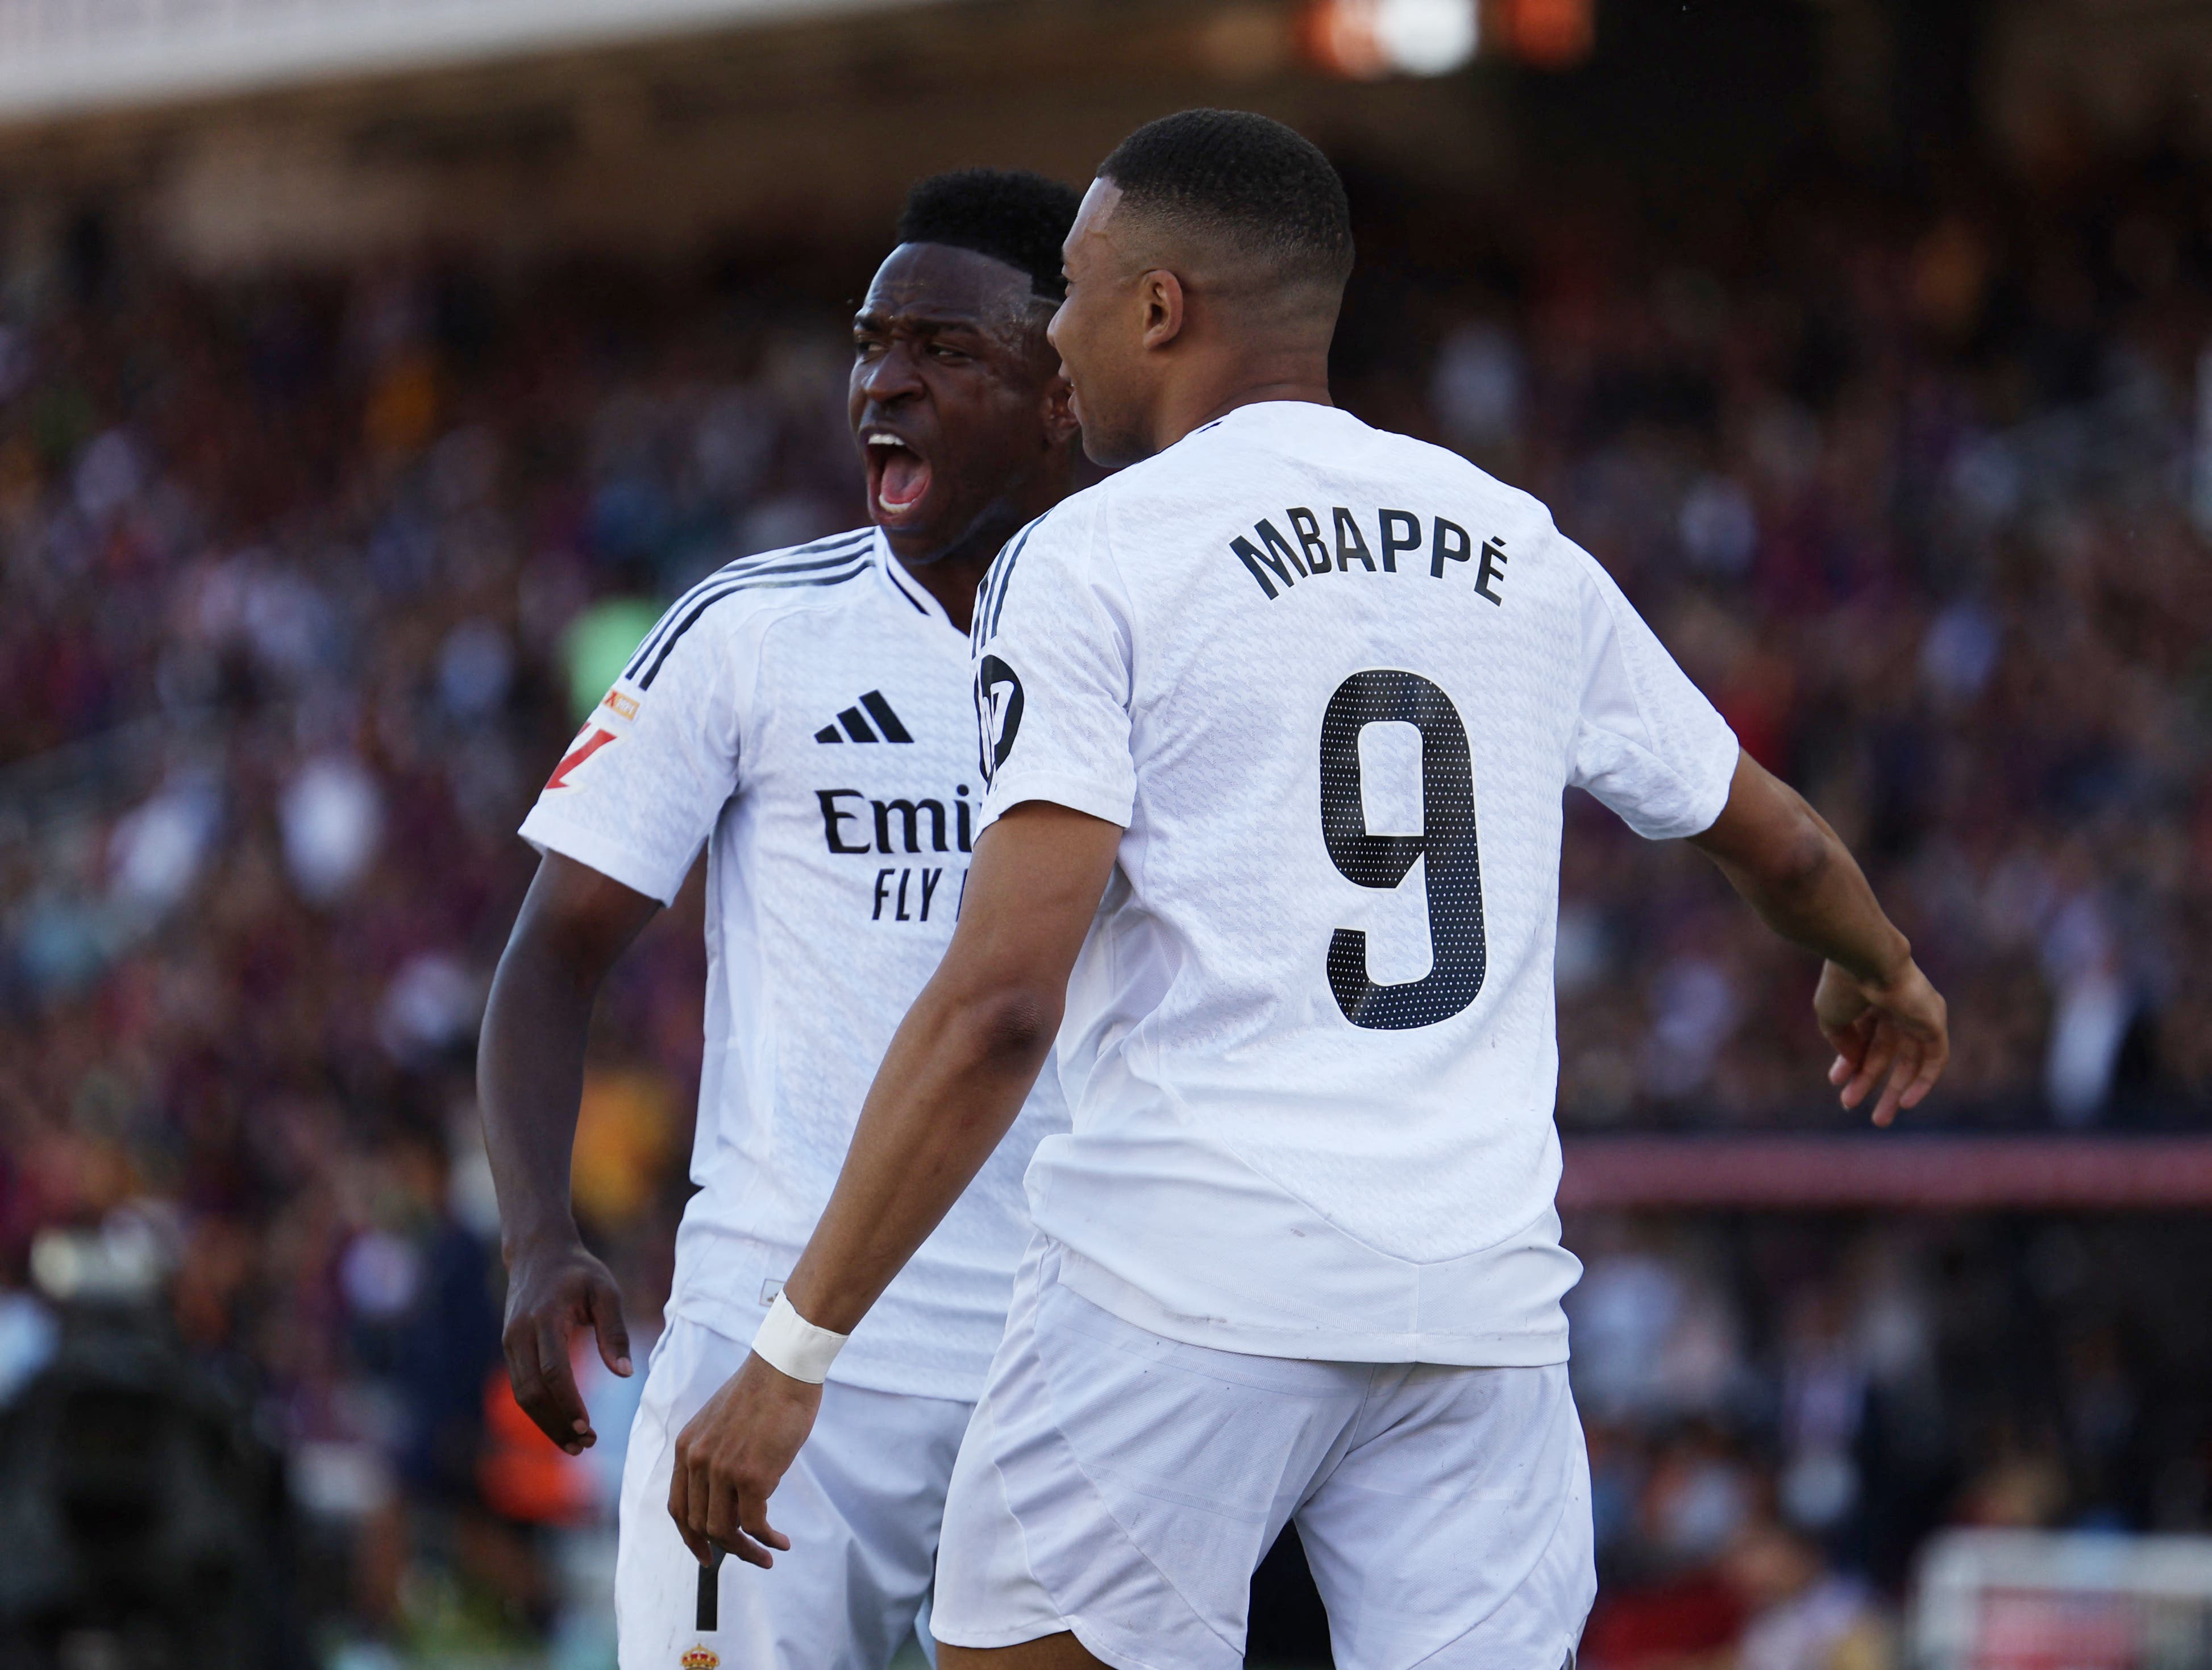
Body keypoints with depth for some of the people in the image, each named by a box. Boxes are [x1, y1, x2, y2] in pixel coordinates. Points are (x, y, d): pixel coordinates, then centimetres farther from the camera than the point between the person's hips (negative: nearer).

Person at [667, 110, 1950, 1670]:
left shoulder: (1090, 561, -2)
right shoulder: (1527, 557, 15)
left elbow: (1001, 1004, -12)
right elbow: (1776, 838, 31)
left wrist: (793, 1353, -11)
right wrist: (1880, 968, 54)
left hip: (1184, 1289, -5)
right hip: (1483, 1300, 5)